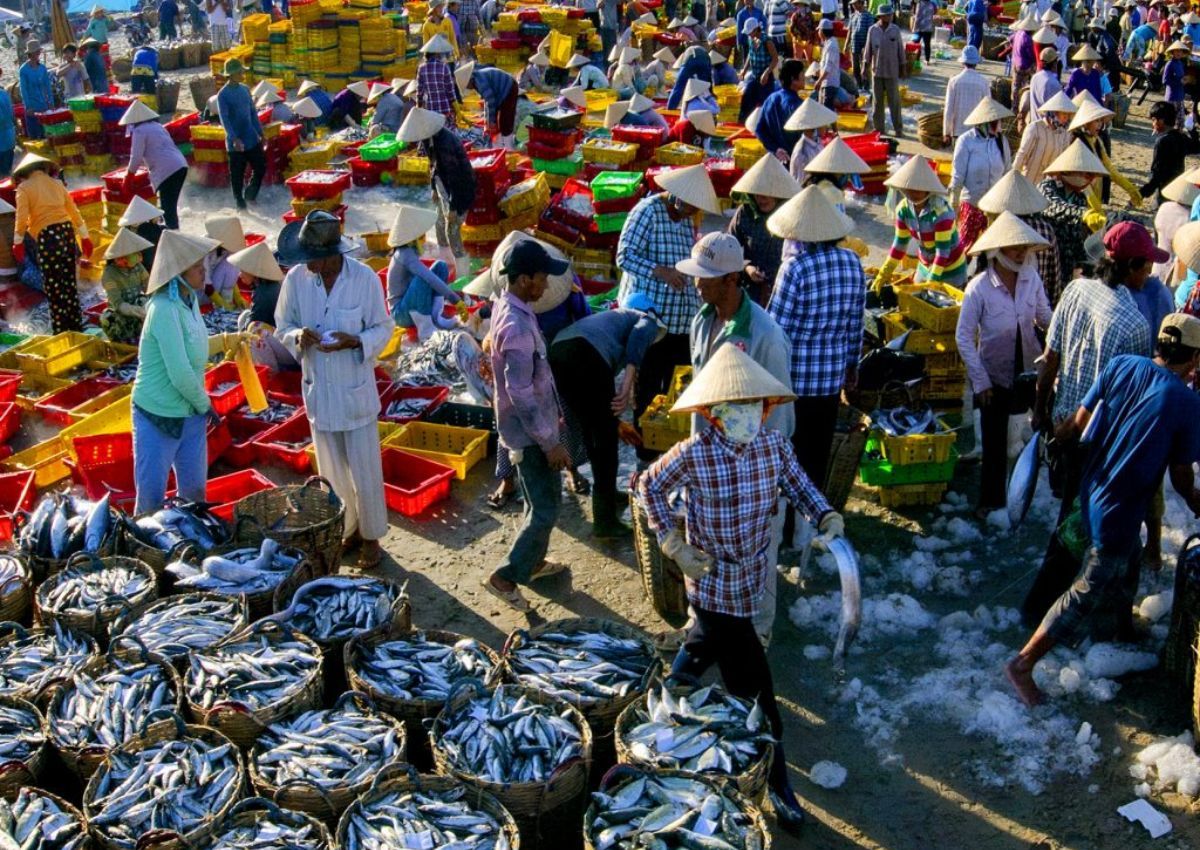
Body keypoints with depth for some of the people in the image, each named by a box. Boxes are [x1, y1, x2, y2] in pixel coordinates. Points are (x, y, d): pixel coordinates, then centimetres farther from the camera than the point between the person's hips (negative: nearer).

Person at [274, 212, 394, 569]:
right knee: (332, 472, 17)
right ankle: (349, 530, 37)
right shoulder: (295, 279, -9)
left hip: (356, 392, -3)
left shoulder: (364, 278, -16)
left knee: (365, 472, 7)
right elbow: (283, 327, 3)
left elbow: (383, 328, -6)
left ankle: (371, 537, 26)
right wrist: (298, 337, -20)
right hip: (318, 392, 3)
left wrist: (355, 342, -25)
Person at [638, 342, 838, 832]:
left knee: (706, 642, 33)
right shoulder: (695, 454, -23)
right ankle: (775, 780, 13)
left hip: (752, 574, 6)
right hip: (715, 581, -5)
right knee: (753, 683, -2)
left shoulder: (773, 445, -12)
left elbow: (799, 486, 2)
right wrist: (672, 543, -12)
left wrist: (826, 517, -17)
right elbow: (649, 485, -7)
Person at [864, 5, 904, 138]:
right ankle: (879, 128, 17)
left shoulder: (895, 30, -2)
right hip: (877, 71, 1)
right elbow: (868, 49, 4)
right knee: (877, 101, 7)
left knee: (894, 101, 1)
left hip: (892, 72, -1)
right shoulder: (873, 30, -2)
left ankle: (898, 129, 6)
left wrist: (902, 67, 5)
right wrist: (865, 66, 0)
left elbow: (900, 49, 4)